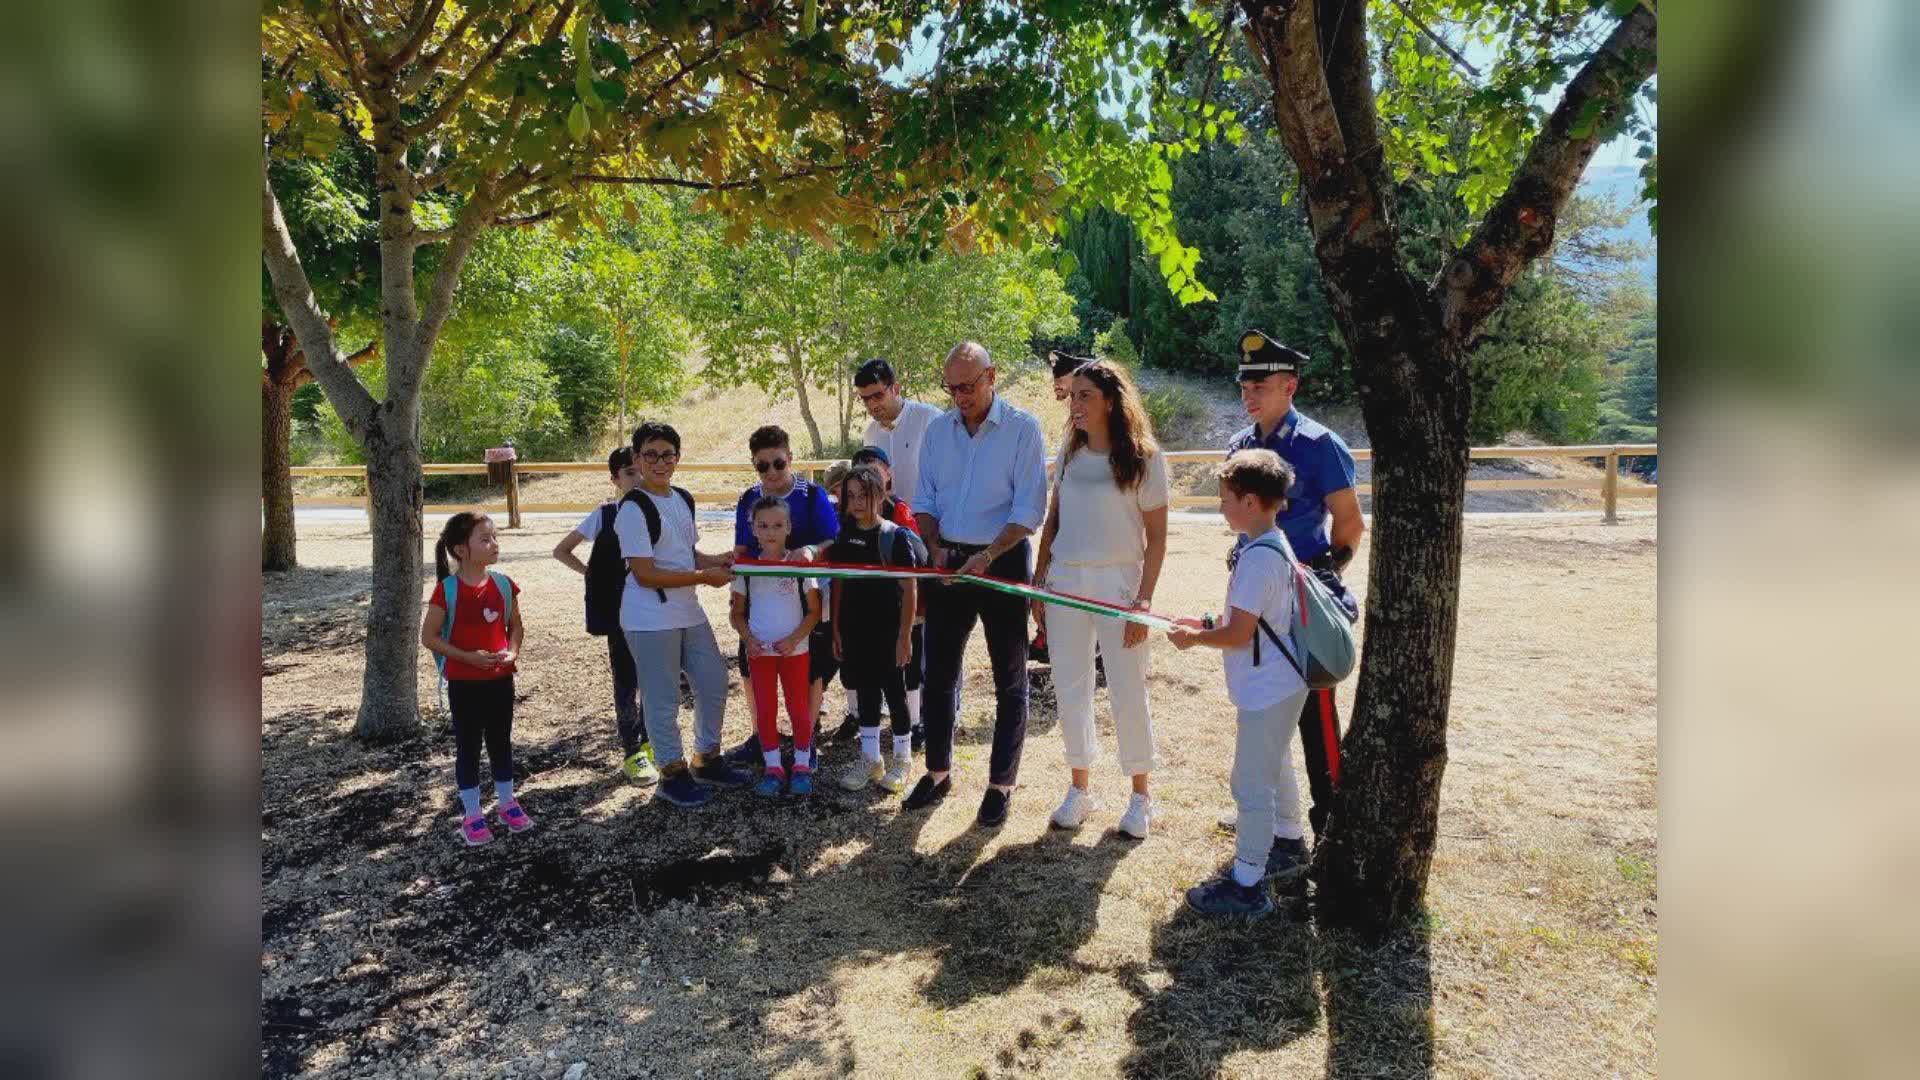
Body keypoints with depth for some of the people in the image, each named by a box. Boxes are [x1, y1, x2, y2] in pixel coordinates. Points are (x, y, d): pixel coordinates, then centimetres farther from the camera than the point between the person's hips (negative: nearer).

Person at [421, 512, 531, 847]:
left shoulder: (503, 584, -2)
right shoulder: (447, 590, -14)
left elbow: (516, 625, 10)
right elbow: (429, 636, -10)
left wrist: (512, 651, -9)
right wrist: (468, 656, -19)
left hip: (500, 679, 4)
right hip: (464, 683, -4)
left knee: (501, 742, 15)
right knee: (468, 747, 7)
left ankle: (507, 803, 30)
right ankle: (471, 814, 19)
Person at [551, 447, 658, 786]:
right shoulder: (605, 514, -6)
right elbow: (561, 550, 1)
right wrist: (592, 574, -7)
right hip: (619, 612, -3)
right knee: (627, 681, 3)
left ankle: (647, 739, 28)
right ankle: (631, 752, 13)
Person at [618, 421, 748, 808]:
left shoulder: (684, 499, 10)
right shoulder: (633, 508, -15)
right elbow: (645, 574, -19)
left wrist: (717, 560, -2)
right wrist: (704, 577, -17)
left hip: (688, 612, 8)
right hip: (650, 619, -8)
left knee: (714, 683, 15)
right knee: (663, 699, 2)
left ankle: (707, 759, 33)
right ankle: (672, 773, 19)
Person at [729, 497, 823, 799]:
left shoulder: (800, 564, -6)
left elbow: (814, 610, -4)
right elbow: (737, 612, 6)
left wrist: (794, 639, -16)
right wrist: (748, 638, -12)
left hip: (794, 649, -2)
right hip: (759, 650, 2)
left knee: (798, 708, 6)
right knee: (764, 711, 7)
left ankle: (802, 765, 20)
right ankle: (773, 767, 19)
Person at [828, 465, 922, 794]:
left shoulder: (895, 536, -11)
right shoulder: (845, 537, 4)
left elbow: (909, 589, -10)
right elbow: (838, 585, 9)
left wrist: (905, 636, -12)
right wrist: (836, 630, 7)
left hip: (888, 631, -4)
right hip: (855, 630, 4)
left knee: (894, 692, 6)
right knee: (865, 693, 12)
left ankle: (902, 759, 21)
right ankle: (870, 759, 24)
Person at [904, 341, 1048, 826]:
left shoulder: (1023, 428, -8)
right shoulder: (937, 430, 6)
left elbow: (1030, 509, -13)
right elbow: (924, 500, 10)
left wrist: (987, 557, -21)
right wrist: (935, 546, -7)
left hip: (1003, 560, -4)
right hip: (948, 561, 5)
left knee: (1010, 681, 5)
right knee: (938, 673, 10)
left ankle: (1001, 783, 17)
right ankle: (938, 771, 26)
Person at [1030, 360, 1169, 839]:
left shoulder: (1144, 457, -8)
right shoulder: (1069, 453, 6)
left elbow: (1157, 537, -7)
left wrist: (1143, 601, -11)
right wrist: (1039, 578, 7)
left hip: (1118, 580, -4)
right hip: (1065, 579, 5)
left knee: (1127, 691, 2)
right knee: (1070, 687, 9)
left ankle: (1141, 794, 19)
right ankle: (1080, 787, 24)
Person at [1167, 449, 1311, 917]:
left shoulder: (1257, 557, -25)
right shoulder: (1273, 546, 6)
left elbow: (1239, 633, -24)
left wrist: (1194, 638, -9)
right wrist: (1207, 623, 9)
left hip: (1265, 692, -11)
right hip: (1280, 685, 11)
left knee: (1251, 785, -2)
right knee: (1275, 770, 27)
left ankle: (1246, 885, 8)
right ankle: (1289, 847, 45)